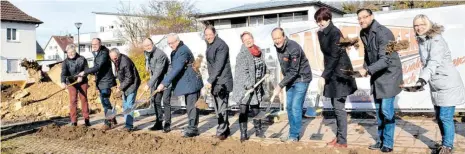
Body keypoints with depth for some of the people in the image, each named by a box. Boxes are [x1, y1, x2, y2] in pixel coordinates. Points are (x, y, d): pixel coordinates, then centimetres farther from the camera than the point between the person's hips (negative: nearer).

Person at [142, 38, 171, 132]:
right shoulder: (146, 53, 1)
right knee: (155, 100, 6)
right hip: (155, 78, 8)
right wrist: (147, 65, 10)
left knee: (166, 101, -11)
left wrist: (149, 84, -32)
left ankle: (167, 124, -6)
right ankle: (159, 123, 13)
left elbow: (158, 72, -31)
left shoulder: (160, 54, -27)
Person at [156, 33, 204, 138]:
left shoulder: (183, 51, -21)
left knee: (192, 106, -6)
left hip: (192, 83, -10)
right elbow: (174, 69, 20)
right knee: (189, 106, 15)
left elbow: (176, 70, -27)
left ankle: (193, 129, -1)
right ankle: (191, 127, 23)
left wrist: (164, 83, -28)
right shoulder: (176, 51, 12)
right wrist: (166, 83, 18)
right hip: (187, 83, 10)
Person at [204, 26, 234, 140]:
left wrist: (210, 80, -23)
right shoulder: (209, 45, 14)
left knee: (222, 107, -7)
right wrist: (210, 80, 16)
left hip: (222, 81, -9)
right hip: (214, 81, 9)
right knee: (217, 108, 13)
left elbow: (219, 65, -21)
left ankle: (221, 131, -1)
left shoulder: (221, 45, -14)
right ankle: (225, 129, 23)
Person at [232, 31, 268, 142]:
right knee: (244, 111, -1)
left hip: (256, 87, 6)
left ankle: (258, 130, 31)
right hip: (244, 88, -6)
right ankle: (243, 134, 7)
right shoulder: (242, 55, -13)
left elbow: (263, 67, 22)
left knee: (256, 110, 17)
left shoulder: (260, 53, 7)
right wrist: (248, 85, -26)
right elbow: (243, 72, -20)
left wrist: (261, 79, 16)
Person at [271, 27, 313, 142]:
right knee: (289, 107, 9)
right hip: (290, 79, 8)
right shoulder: (277, 47, -1)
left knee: (296, 107, -10)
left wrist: (280, 85, -26)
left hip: (301, 78, -8)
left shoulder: (293, 48, -26)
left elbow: (294, 71, -27)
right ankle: (293, 134, 19)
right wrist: (284, 83, 7)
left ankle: (294, 135, -2)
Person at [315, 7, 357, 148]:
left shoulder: (335, 33, -18)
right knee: (335, 106, 14)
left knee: (339, 107, -5)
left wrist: (323, 76, -22)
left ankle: (342, 141, 2)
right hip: (332, 73, 9)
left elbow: (335, 57, -22)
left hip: (340, 74, -9)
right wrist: (326, 75, 7)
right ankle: (339, 136, 24)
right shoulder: (321, 33, 8)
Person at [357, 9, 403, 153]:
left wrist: (368, 70, -35)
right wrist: (364, 68, 2)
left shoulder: (383, 33, -22)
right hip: (376, 75, 8)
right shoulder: (363, 33, 3)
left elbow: (385, 60, -28)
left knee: (386, 111, -7)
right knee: (379, 110, 13)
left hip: (389, 75, -8)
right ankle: (381, 140, 24)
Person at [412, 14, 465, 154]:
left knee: (446, 117, -5)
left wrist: (423, 78, -44)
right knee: (439, 117, 16)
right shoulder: (421, 41, 6)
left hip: (448, 84, -9)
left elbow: (434, 62, -33)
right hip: (436, 85, 9)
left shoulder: (436, 39, -19)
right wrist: (422, 79, 16)